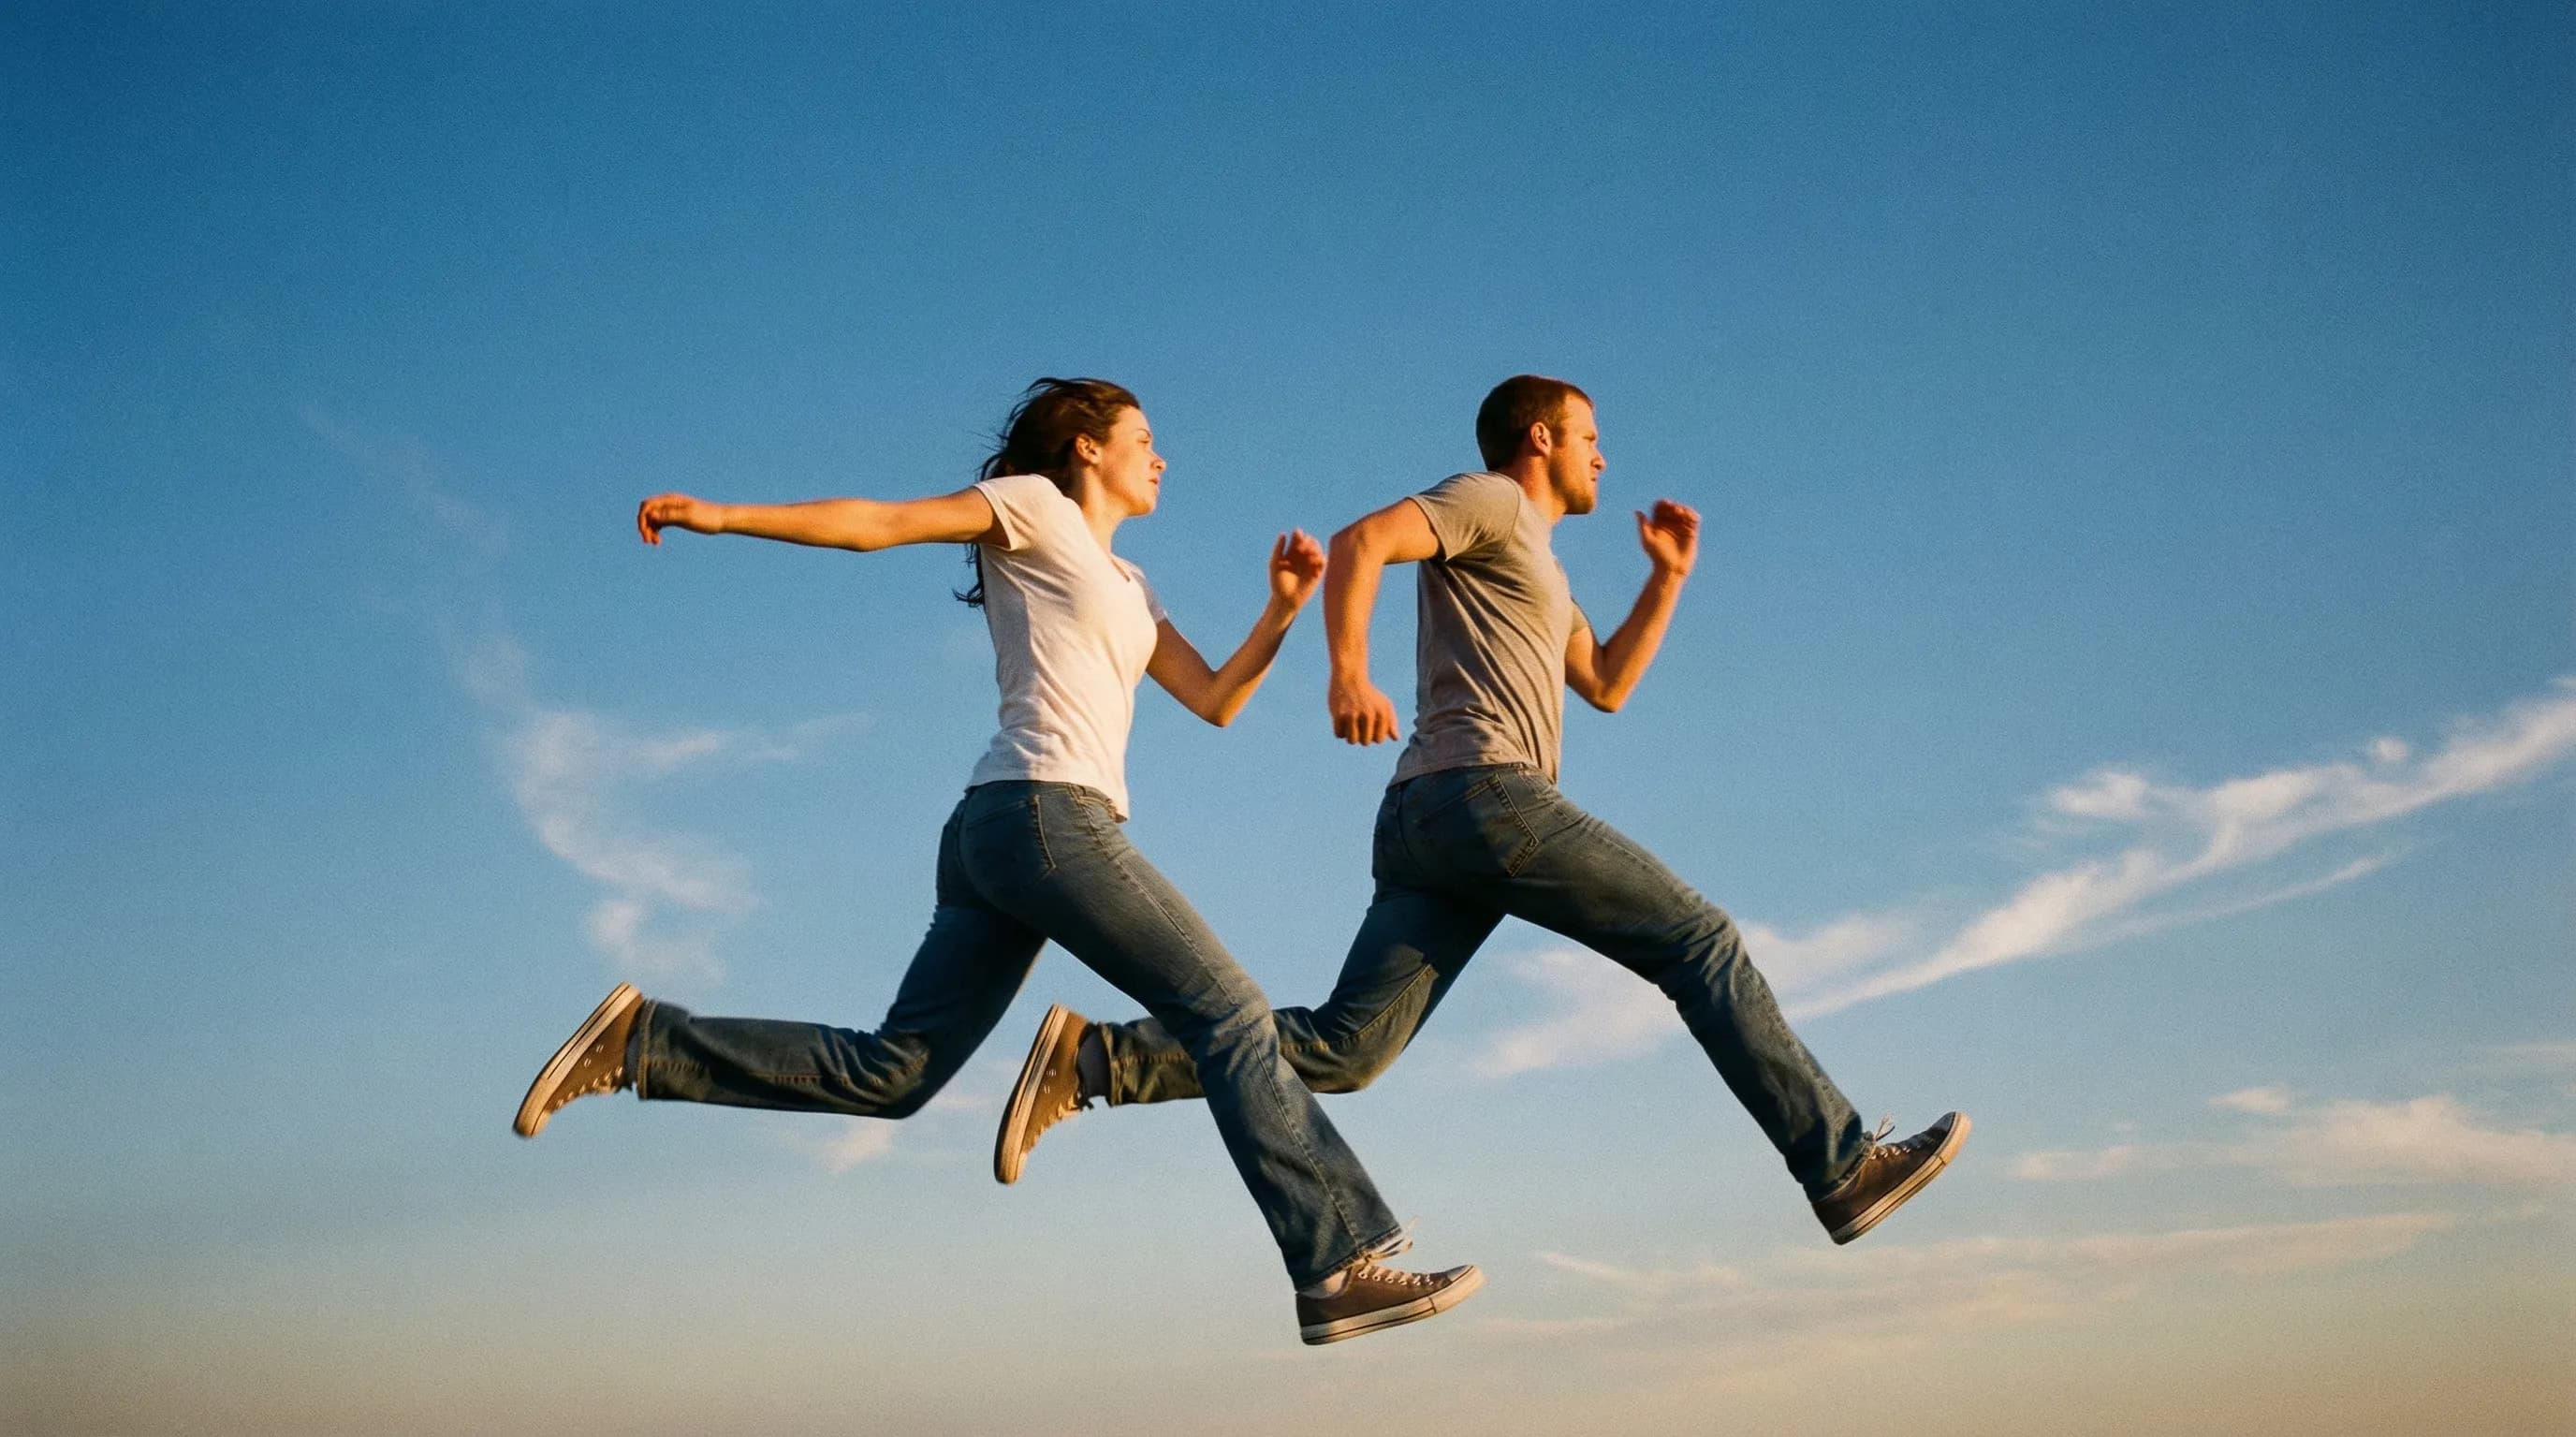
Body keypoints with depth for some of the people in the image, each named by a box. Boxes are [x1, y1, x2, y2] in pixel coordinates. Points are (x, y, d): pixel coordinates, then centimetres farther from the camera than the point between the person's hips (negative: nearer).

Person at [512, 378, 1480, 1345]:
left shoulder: (1125, 586, 29)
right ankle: (1339, 1267, -9)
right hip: (1048, 813, -9)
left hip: (992, 834, 9)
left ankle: (643, 1044, 4)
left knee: (891, 1073, 5)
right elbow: (874, 522, -1)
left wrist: (1282, 610, 8)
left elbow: (1213, 701, 22)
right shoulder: (1034, 505, 5)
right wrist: (722, 516, -10)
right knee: (1230, 1016, -8)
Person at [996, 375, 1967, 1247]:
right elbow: (1360, 541, -11)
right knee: (1702, 943, -4)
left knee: (1340, 1049, -3)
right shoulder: (1489, 501, 5)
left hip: (1423, 822, 9)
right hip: (1484, 793, -9)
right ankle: (1840, 1168, -4)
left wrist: (1667, 577, 29)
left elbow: (1607, 685, 37)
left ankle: (1091, 1061, -9)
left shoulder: (1534, 565, 34)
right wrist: (1349, 670, -26)